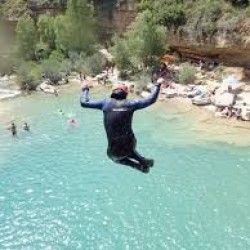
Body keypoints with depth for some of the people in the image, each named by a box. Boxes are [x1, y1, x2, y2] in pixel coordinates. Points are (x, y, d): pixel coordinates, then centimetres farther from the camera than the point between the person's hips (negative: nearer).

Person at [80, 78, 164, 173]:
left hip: (115, 149, -2)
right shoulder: (130, 103, -1)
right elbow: (151, 99, 5)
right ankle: (144, 161, 36)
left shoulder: (106, 103, -3)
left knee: (114, 156, 34)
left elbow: (84, 103, 3)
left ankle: (139, 166, 25)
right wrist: (157, 85, 18)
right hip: (130, 143, 2)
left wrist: (85, 90, 21)